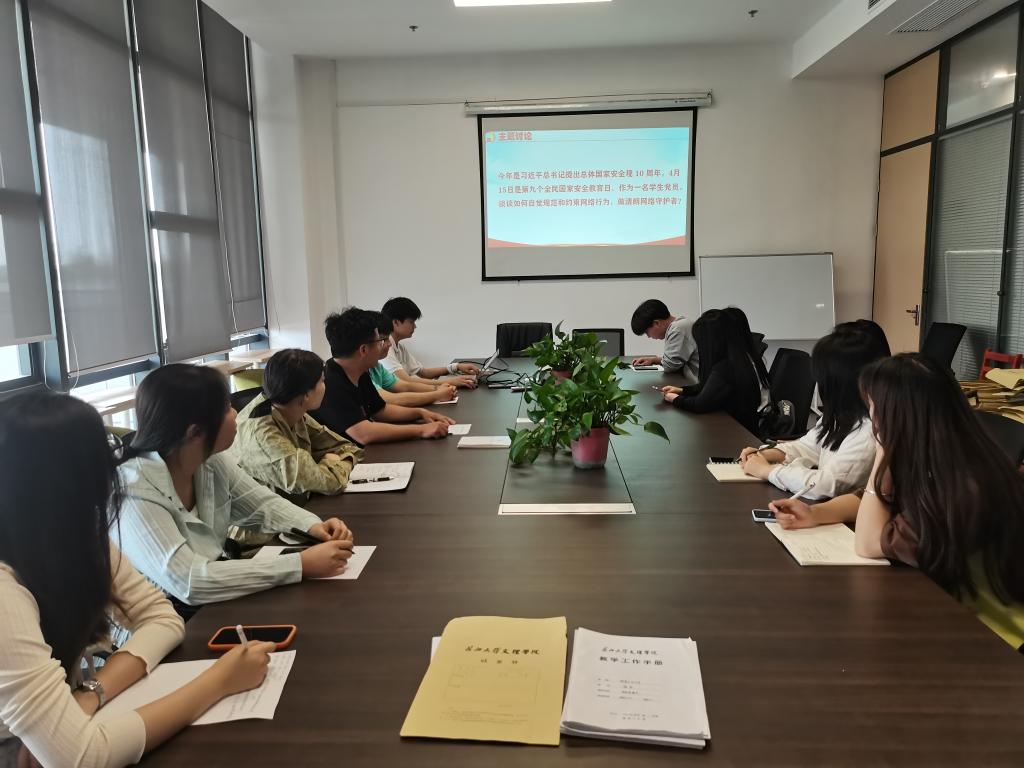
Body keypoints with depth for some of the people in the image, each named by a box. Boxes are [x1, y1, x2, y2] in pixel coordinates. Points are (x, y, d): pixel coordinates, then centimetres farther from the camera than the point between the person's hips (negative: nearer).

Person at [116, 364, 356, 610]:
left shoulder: (212, 461, -6)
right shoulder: (134, 491, -25)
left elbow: (264, 504, 6)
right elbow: (190, 581, -33)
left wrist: (313, 525, -15)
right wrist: (302, 565, -34)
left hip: (218, 603, 7)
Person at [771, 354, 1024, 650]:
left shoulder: (968, 490, -32)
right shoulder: (926, 457, -6)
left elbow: (868, 544, -25)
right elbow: (875, 500, 10)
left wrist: (883, 454, -26)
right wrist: (814, 514, -8)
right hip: (943, 603, 7)